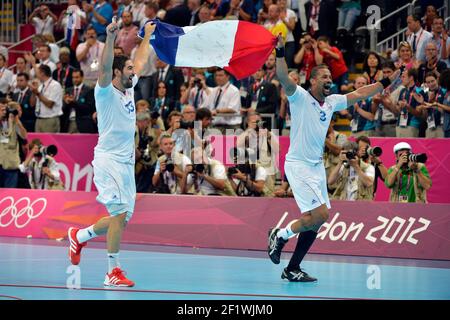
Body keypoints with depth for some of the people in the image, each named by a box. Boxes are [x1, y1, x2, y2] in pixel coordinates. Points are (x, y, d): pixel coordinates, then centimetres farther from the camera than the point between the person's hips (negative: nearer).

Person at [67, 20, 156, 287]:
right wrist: (111, 37, -39)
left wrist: (148, 36, 35)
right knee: (120, 214, -16)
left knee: (121, 218, 10)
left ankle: (79, 236, 32)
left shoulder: (129, 89, 13)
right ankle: (113, 272, -11)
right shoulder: (106, 92, -9)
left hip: (126, 162, 8)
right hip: (109, 160, -8)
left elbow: (141, 62, 29)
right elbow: (105, 67, -28)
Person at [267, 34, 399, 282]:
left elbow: (359, 94, 23)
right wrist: (280, 52, -41)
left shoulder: (332, 102, 11)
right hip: (298, 166, -8)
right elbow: (284, 79, -26)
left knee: (316, 221, 5)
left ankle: (292, 270, 13)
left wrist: (387, 82, 21)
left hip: (317, 167, 8)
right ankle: (279, 235, 4)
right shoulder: (300, 97, -9)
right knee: (320, 214, -18)